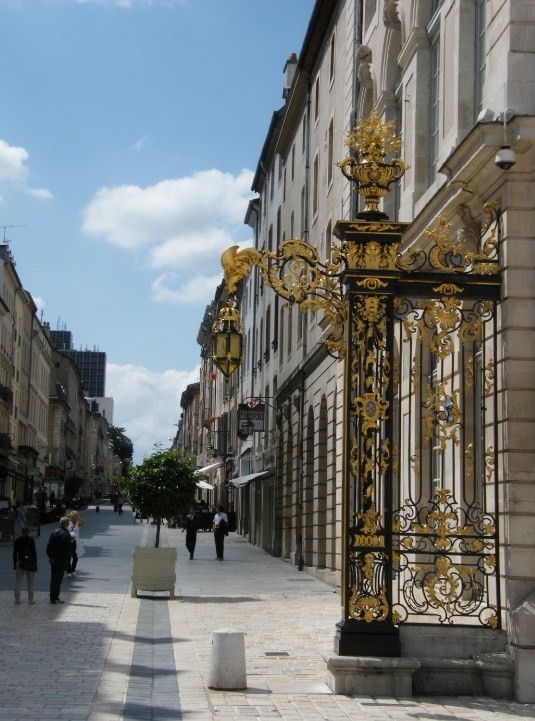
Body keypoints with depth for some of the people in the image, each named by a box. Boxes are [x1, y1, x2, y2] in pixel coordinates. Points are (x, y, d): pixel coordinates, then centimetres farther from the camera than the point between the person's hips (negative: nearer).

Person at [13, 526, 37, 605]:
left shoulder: (17, 540, 2)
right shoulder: (31, 540, -5)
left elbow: (15, 553, 3)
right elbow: (34, 552, -8)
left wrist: (15, 564, 9)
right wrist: (35, 563, -4)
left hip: (20, 563, 1)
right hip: (30, 563, -1)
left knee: (18, 581, 6)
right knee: (30, 582, 6)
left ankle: (17, 599, 2)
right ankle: (31, 600, 6)